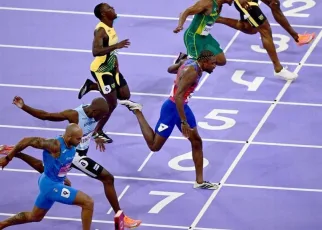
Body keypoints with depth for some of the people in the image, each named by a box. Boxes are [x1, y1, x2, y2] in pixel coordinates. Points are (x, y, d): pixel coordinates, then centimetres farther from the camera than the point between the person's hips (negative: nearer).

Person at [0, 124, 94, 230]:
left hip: (55, 183, 9)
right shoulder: (55, 145, -29)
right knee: (88, 202, -16)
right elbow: (27, 141, -25)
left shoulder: (71, 145, -5)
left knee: (35, 217, 27)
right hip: (51, 185, -9)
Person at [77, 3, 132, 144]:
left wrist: (116, 64, 11)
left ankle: (91, 86, 25)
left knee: (125, 95, 15)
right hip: (100, 70, -9)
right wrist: (116, 46, -47)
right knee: (112, 103, -6)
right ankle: (97, 132, 14)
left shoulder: (110, 27, 3)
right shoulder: (101, 30, -26)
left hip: (111, 67, 9)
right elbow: (96, 51, -40)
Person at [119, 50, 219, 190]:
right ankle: (137, 111, 14)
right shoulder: (192, 72, -28)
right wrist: (183, 122, -35)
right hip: (172, 108, -10)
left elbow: (170, 69, 20)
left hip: (182, 106, 10)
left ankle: (200, 181, 17)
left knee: (197, 142, 10)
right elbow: (178, 96, -34)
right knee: (154, 146, 2)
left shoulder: (190, 63, 1)